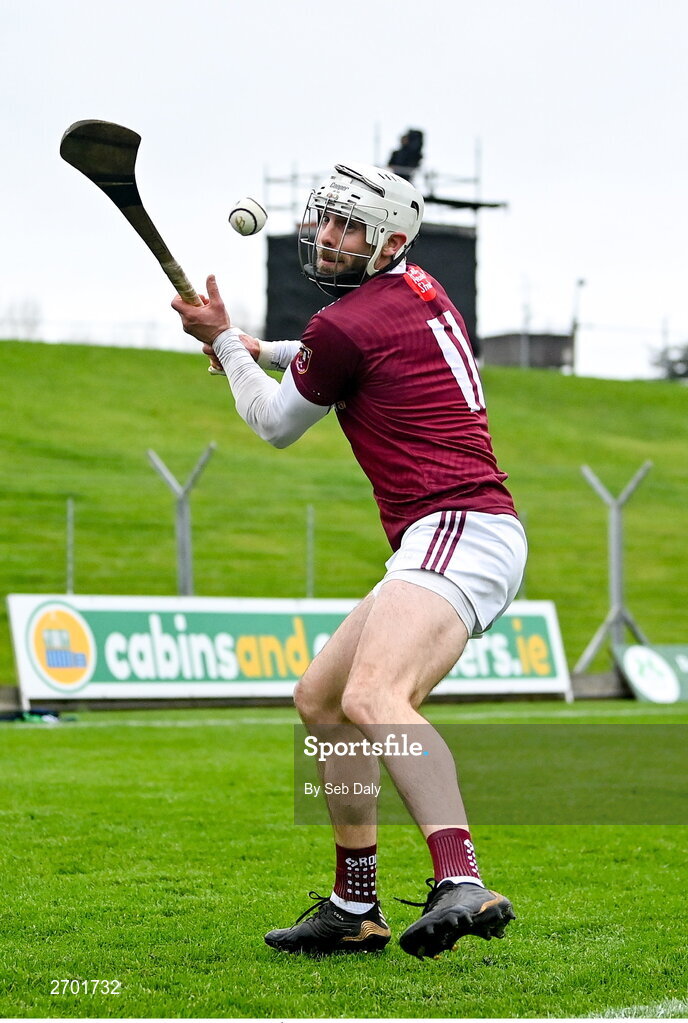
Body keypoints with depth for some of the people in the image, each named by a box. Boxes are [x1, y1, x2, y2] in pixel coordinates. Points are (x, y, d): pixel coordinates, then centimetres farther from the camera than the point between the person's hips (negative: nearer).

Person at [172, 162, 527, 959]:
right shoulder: (421, 291, 19)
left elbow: (276, 425, 9)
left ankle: (462, 885, -50)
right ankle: (355, 909, 23)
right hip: (442, 542, 11)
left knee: (372, 698, -33)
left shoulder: (347, 323, -8)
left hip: (458, 532, -11)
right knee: (318, 699, 19)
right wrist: (265, 351, 47)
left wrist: (222, 342, 23)